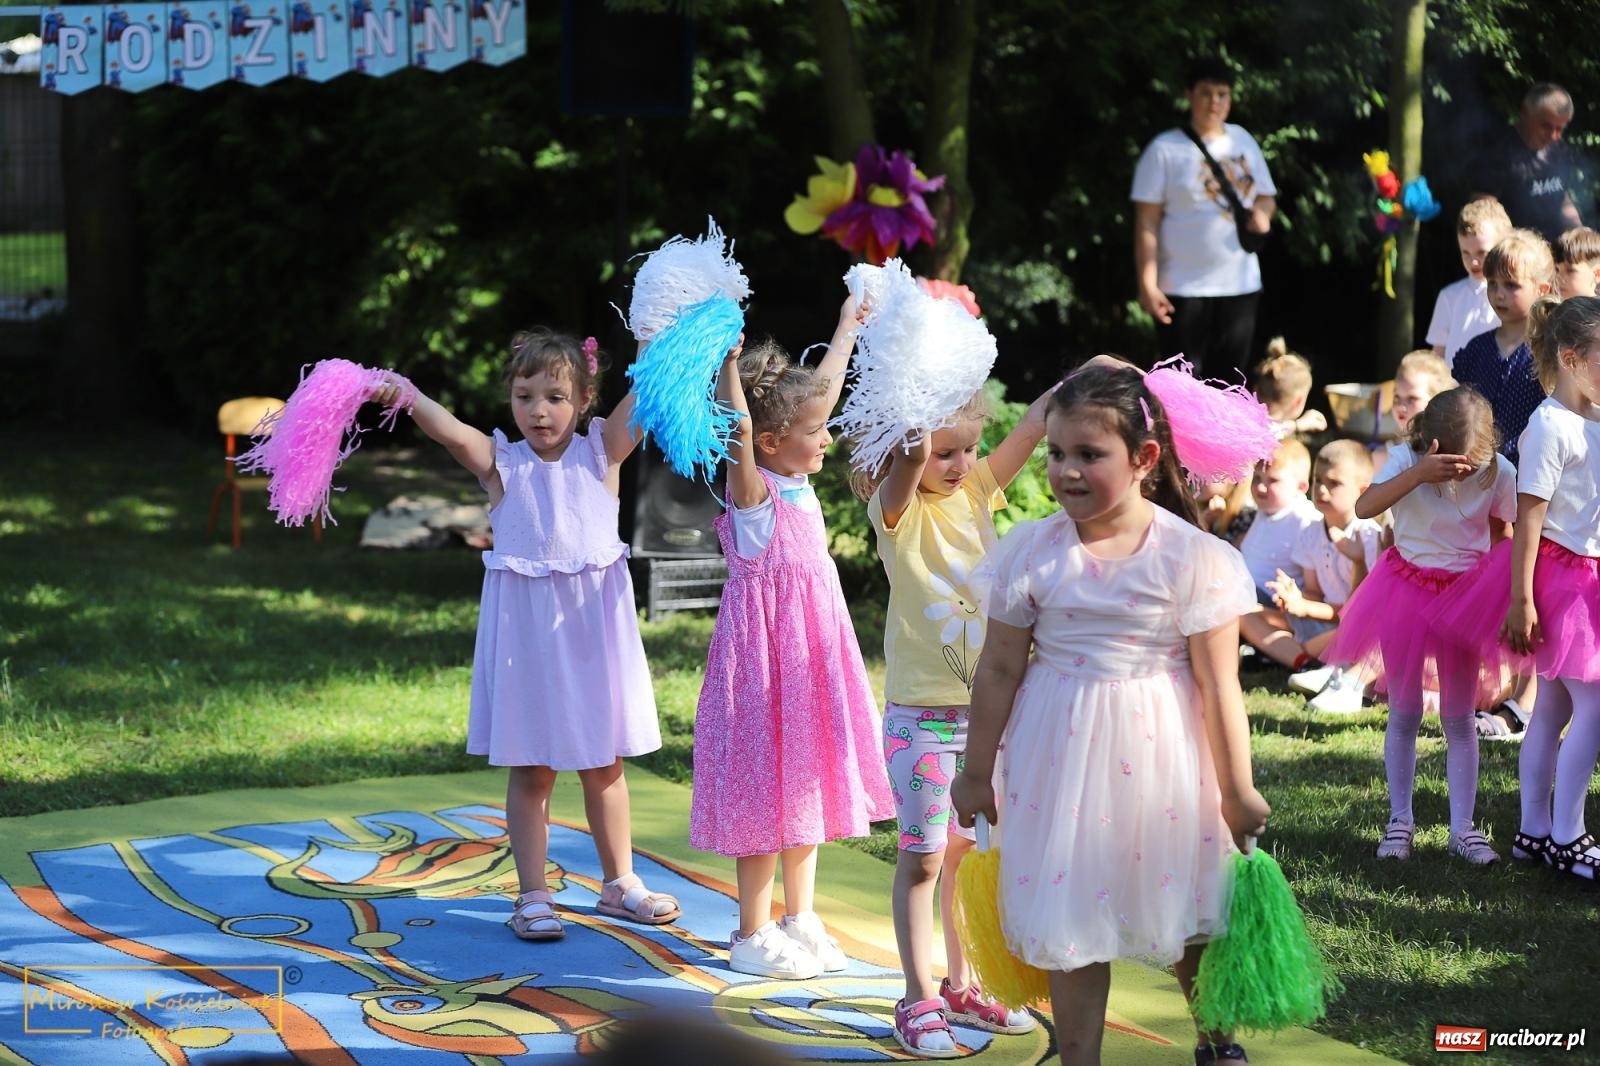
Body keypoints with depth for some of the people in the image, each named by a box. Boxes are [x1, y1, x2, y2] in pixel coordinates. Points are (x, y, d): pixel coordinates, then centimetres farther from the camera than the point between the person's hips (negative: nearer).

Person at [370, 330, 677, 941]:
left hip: (594, 626, 2)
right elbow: (450, 431, -22)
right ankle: (533, 896, 11)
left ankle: (619, 884, 27)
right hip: (526, 630, -2)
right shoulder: (500, 463, -4)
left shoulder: (601, 452, 1)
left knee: (605, 766, 14)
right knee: (531, 770, 4)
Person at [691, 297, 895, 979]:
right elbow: (737, 432, -37)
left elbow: (825, 386, 18)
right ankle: (753, 936, 6)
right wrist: (729, 365, -46)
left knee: (807, 783, 15)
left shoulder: (798, 480, 6)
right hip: (766, 646, -9)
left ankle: (800, 918, 26)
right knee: (766, 788, -2)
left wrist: (848, 327, 28)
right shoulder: (752, 488, -15)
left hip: (811, 649, 9)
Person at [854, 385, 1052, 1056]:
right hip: (921, 714, -5)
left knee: (969, 850, 14)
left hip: (987, 706, 5)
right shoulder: (897, 508, -10)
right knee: (923, 856, 1)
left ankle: (962, 986, 25)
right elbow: (907, 471, -34)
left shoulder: (978, 491, 4)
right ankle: (919, 1001, 8)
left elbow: (1034, 423, -7)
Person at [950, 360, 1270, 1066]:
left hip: (1161, 757, -1)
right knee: (1073, 923, 6)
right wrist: (977, 772, 8)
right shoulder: (1031, 553, -6)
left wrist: (1237, 790, -4)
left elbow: (1218, 682, -8)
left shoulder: (1193, 557, -12)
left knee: (1190, 915, 15)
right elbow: (999, 670, 2)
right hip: (1062, 759, 1)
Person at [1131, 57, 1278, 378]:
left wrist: (1262, 212, -6)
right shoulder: (1166, 149, -6)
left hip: (1240, 285, 5)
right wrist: (1148, 285, -15)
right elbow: (1147, 223, -8)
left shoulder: (1243, 141, 10)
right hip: (1183, 289, -5)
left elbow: (1266, 196, 19)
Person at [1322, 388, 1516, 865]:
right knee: (1404, 714, 8)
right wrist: (1418, 474, -45)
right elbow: (1364, 507, -34)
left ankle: (1462, 827, 12)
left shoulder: (1499, 472, -13)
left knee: (1459, 718, 6)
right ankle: (1400, 821, 20)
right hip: (1408, 591, 0)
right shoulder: (1406, 460, -18)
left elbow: (1503, 534, 2)